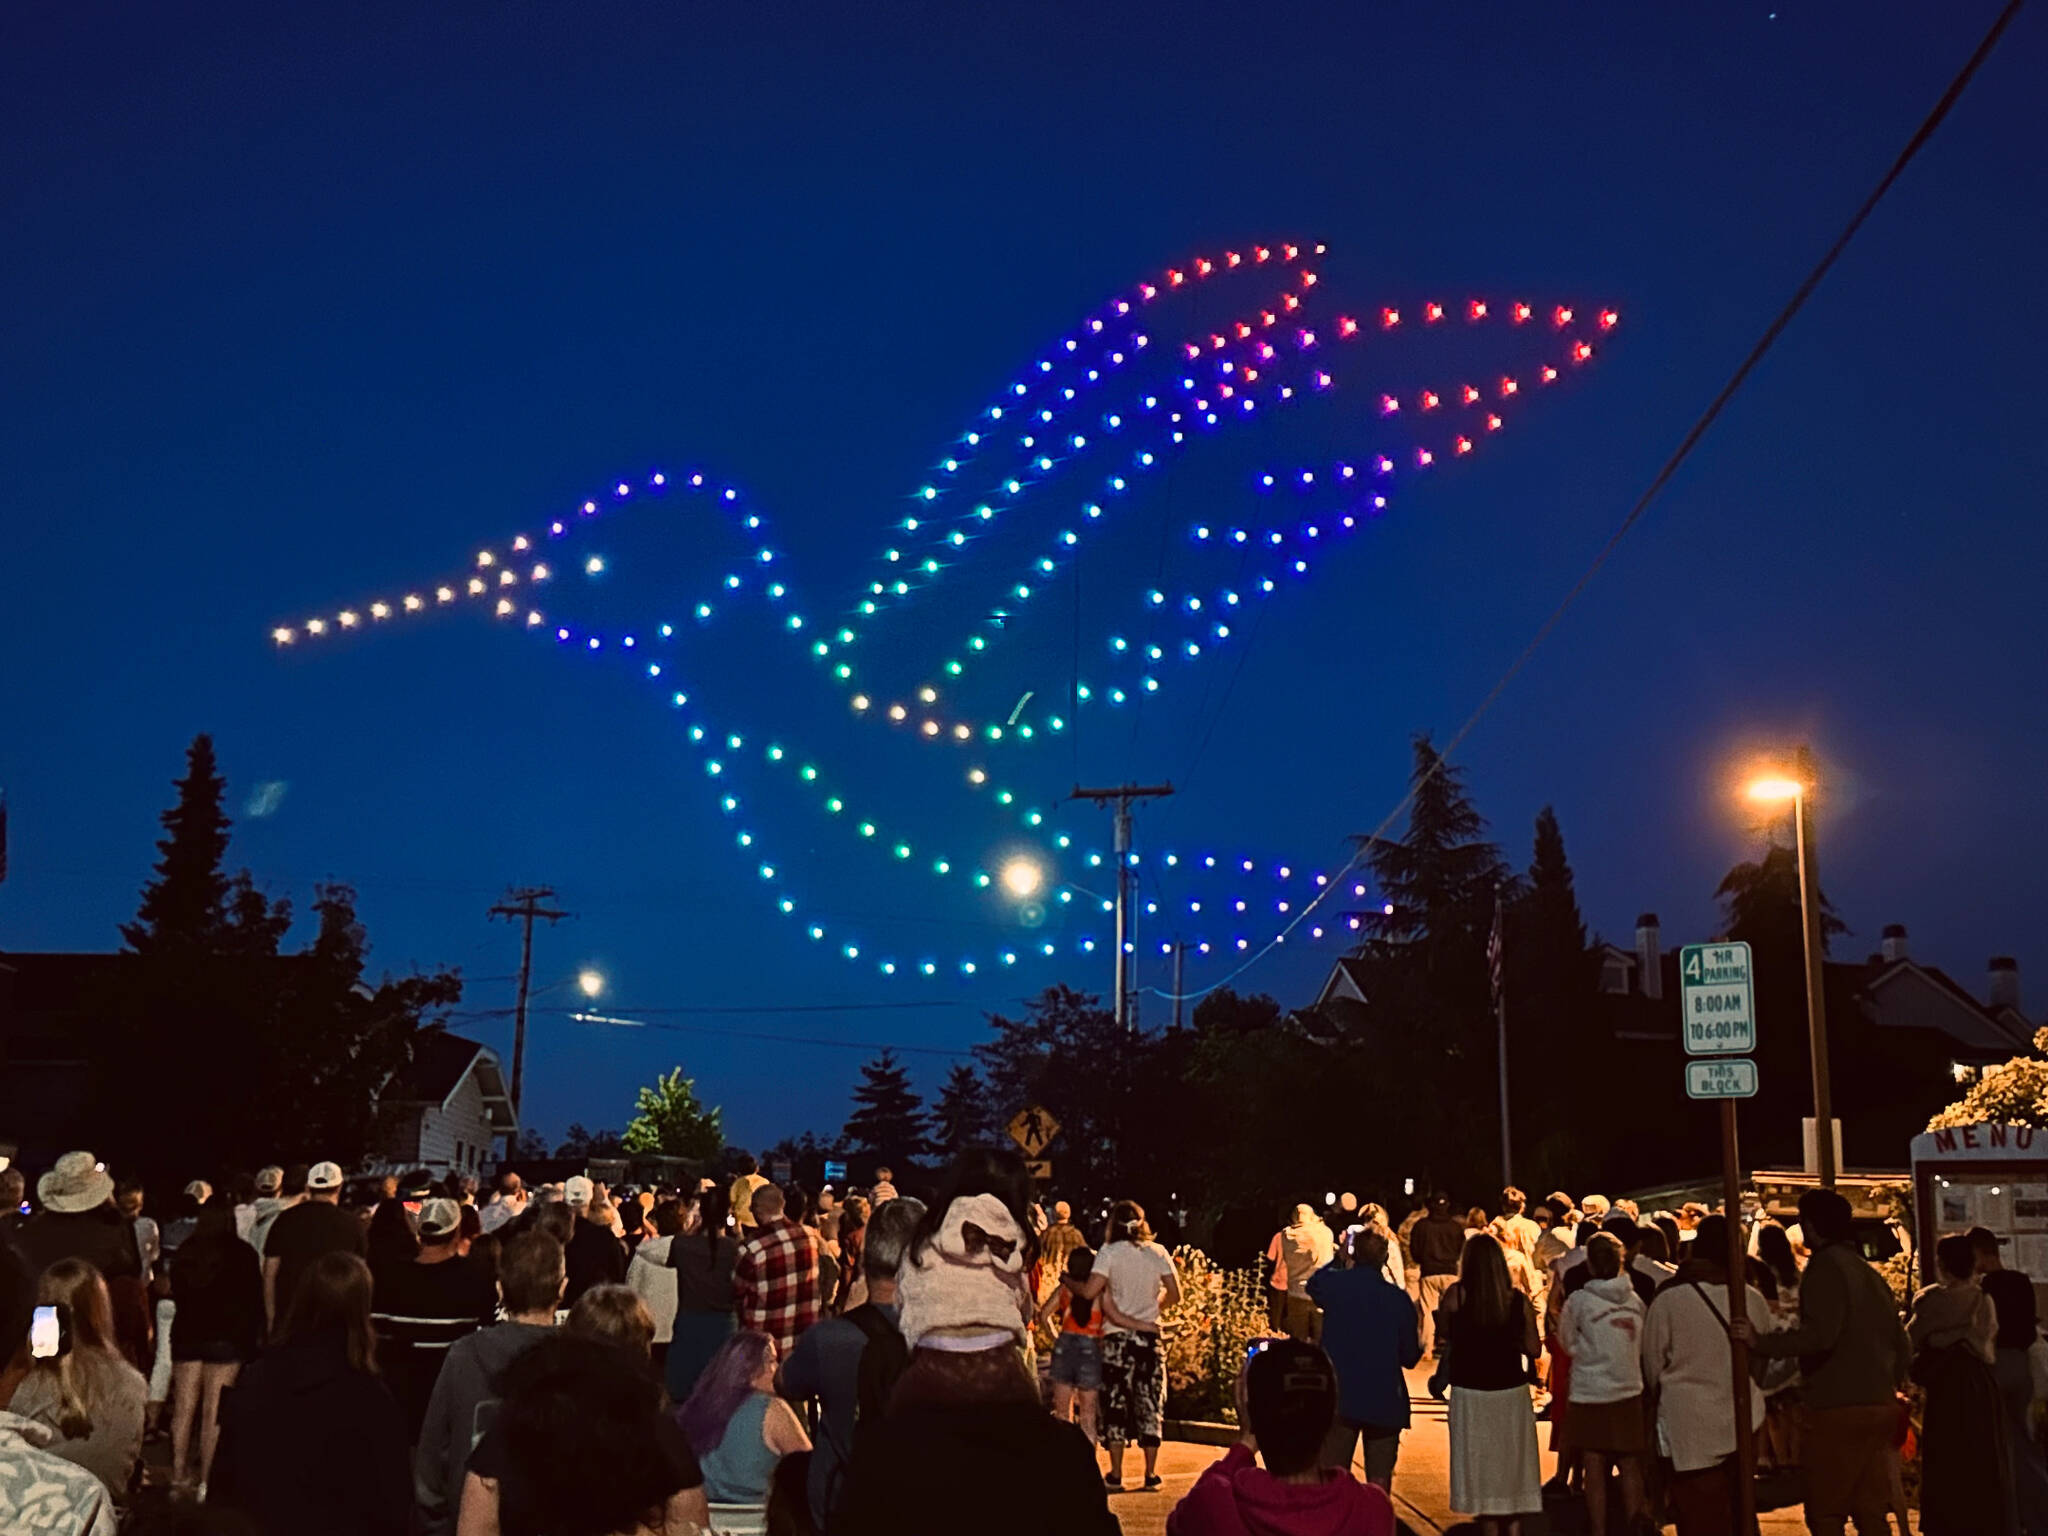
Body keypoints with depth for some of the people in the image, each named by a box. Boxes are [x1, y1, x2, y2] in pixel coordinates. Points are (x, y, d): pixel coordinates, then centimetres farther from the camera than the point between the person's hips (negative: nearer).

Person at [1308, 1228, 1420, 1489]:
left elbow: (1313, 1284, 20)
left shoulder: (1333, 1284, -6)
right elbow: (1409, 1357, 1)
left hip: (1339, 1398, 0)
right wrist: (1419, 1344, 23)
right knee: (1380, 1480, 9)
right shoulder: (1399, 1299, -7)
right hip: (1385, 1401, 0)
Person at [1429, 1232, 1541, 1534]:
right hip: (1512, 1391, 2)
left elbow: (1443, 1335, -1)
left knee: (1480, 1466, 11)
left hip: (1471, 1393, -1)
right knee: (1512, 1465, 14)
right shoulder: (1519, 1300, -6)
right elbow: (1532, 1349, -2)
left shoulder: (1456, 1295, -11)